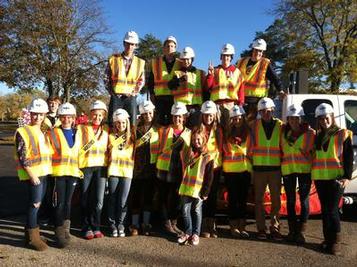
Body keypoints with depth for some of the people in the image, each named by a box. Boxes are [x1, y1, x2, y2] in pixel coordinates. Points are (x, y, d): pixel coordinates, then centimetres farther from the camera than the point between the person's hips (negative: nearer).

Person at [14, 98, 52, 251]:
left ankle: (31, 231, 27)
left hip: (44, 173, 7)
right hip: (32, 174, -7)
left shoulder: (43, 132, 15)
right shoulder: (23, 132, -8)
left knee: (37, 203, 14)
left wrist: (47, 170, 13)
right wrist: (32, 175, -18)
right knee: (34, 203, -6)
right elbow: (22, 157, -14)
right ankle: (32, 237, 5)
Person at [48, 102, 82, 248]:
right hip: (59, 172, -3)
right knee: (60, 202, -3)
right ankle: (59, 232, 7)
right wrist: (50, 167, -12)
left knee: (68, 201, 12)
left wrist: (80, 168, 12)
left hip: (73, 171, 4)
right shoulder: (53, 133, 0)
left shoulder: (77, 133, 12)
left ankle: (66, 229, 24)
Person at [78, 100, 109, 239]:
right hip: (86, 166, -1)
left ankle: (95, 227, 13)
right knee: (85, 199, 4)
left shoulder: (106, 130, 13)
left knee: (99, 199, -3)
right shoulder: (83, 128, 5)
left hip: (101, 167, 2)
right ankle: (86, 228, 16)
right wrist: (77, 166, -8)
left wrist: (109, 166, 7)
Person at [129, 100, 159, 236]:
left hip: (151, 167, 1)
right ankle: (135, 224, 13)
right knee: (136, 195, 2)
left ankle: (146, 223, 19)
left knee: (149, 195, 7)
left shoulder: (157, 129, 6)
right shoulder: (136, 128, 2)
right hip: (138, 167, -1)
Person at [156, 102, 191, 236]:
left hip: (180, 171, 2)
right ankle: (167, 223, 17)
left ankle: (173, 223, 23)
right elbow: (159, 149, 7)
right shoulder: (164, 130, 1)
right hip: (164, 169, -1)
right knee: (164, 197, 4)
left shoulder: (189, 133, 6)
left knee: (176, 198, 9)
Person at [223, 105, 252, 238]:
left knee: (243, 198, 8)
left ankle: (242, 227, 17)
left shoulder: (248, 133, 4)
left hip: (245, 169, 1)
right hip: (230, 170, -1)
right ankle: (233, 226, 15)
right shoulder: (228, 134, 1)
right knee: (233, 198, 6)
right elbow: (225, 150, -1)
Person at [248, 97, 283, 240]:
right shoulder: (254, 125, 1)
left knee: (276, 200, 6)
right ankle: (261, 229, 15)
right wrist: (251, 161, 0)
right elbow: (250, 145, 5)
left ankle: (275, 228, 16)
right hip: (258, 168, 0)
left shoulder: (280, 125, 3)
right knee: (259, 199, 6)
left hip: (275, 168, 1)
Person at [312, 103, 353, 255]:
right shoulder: (317, 136, 13)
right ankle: (327, 240, 20)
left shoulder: (342, 134, -1)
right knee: (325, 210, 10)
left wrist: (347, 176, -11)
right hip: (320, 178, 5)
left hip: (336, 178, -5)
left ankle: (335, 243, 4)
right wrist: (312, 174, 7)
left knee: (332, 210, -7)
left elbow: (349, 157, -4)